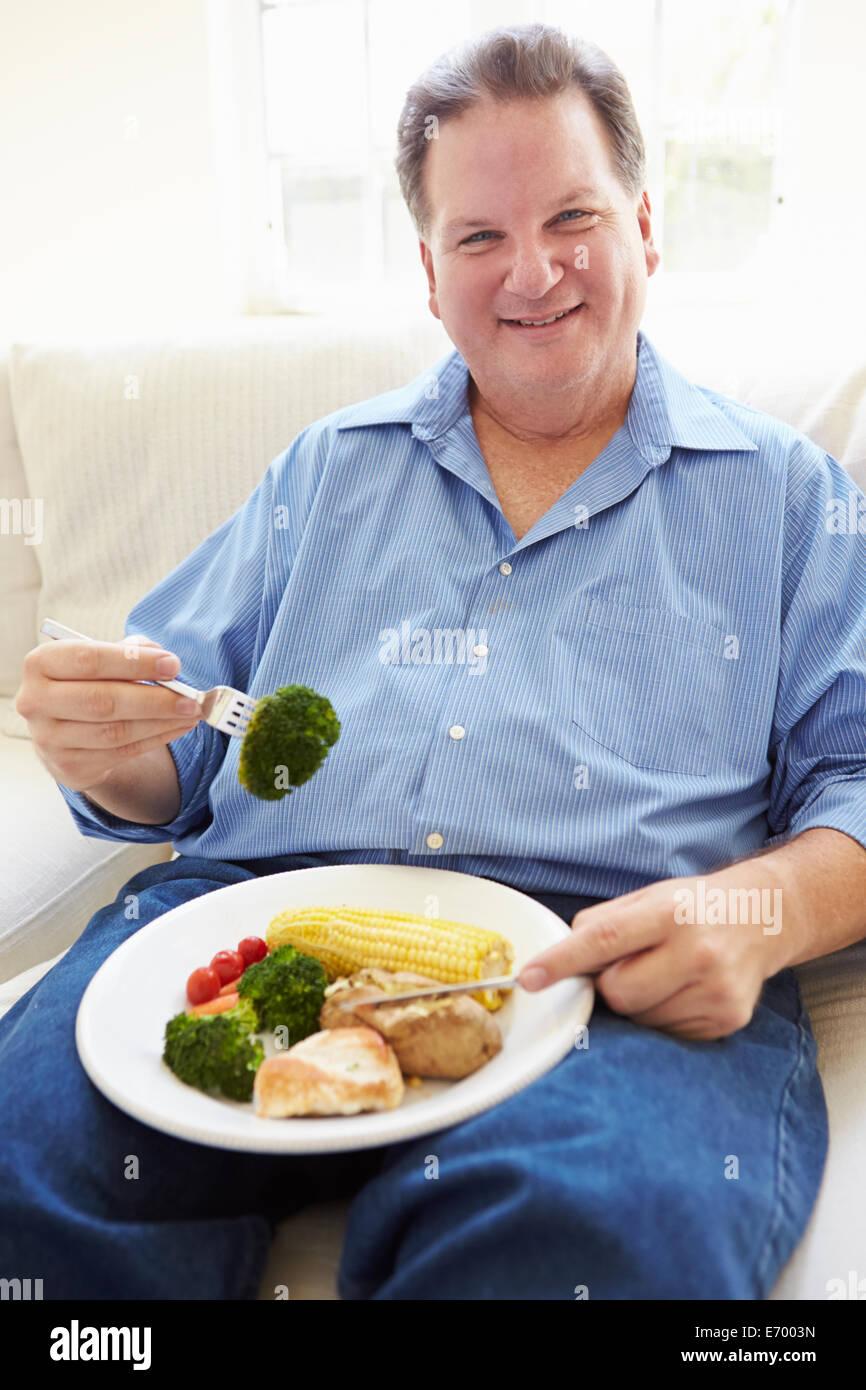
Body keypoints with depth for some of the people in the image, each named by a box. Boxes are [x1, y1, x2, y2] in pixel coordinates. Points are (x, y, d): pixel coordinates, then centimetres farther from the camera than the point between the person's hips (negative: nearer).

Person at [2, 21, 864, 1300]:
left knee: (595, 1223, -34)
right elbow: (180, 756, 19)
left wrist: (760, 909, -14)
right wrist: (110, 752, -5)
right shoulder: (331, 468, 21)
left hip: (625, 975, -1)